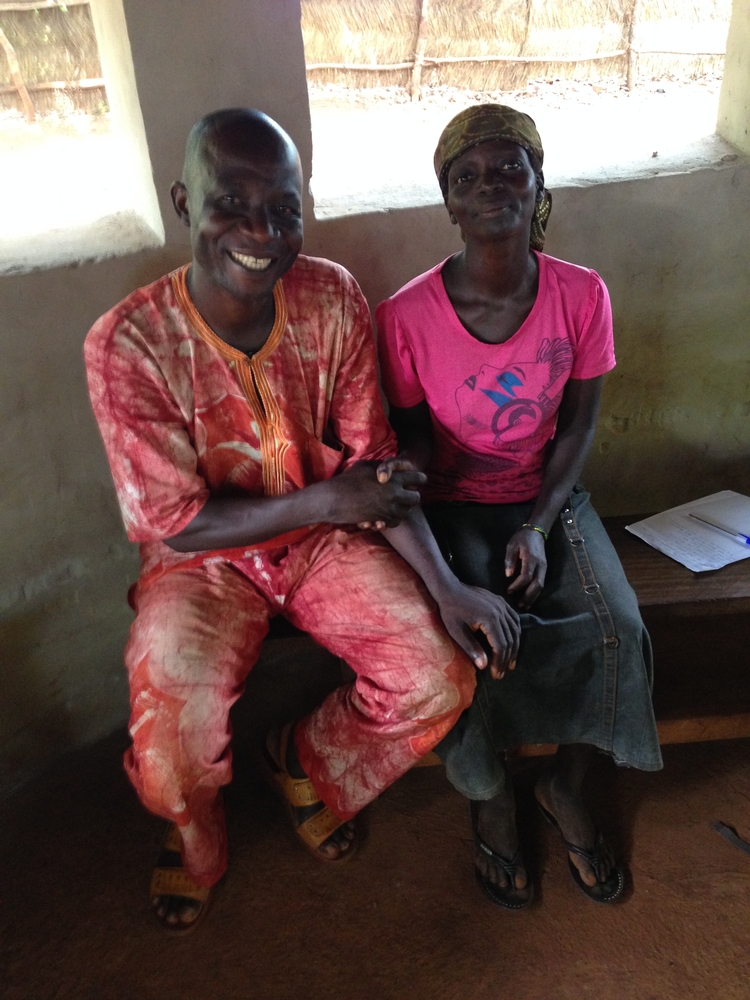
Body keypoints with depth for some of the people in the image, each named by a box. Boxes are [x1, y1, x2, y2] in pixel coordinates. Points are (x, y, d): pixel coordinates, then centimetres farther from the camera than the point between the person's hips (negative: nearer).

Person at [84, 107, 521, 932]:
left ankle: (303, 760, 20)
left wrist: (443, 584, -18)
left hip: (325, 539, 3)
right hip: (202, 559, -2)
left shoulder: (333, 298, -10)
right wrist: (323, 502, -27)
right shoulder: (127, 341, -20)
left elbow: (372, 462, -6)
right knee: (177, 757, -23)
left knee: (440, 681, -14)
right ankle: (197, 834, 21)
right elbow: (173, 522, -17)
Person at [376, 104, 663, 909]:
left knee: (617, 630, -18)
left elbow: (577, 427, -2)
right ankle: (491, 800, 11)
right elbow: (410, 444, -8)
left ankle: (565, 786, 13)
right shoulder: (406, 315, -16)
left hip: (547, 499, 2)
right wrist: (443, 573, -22)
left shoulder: (581, 295, -10)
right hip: (452, 508, -2)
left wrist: (540, 527, -14)